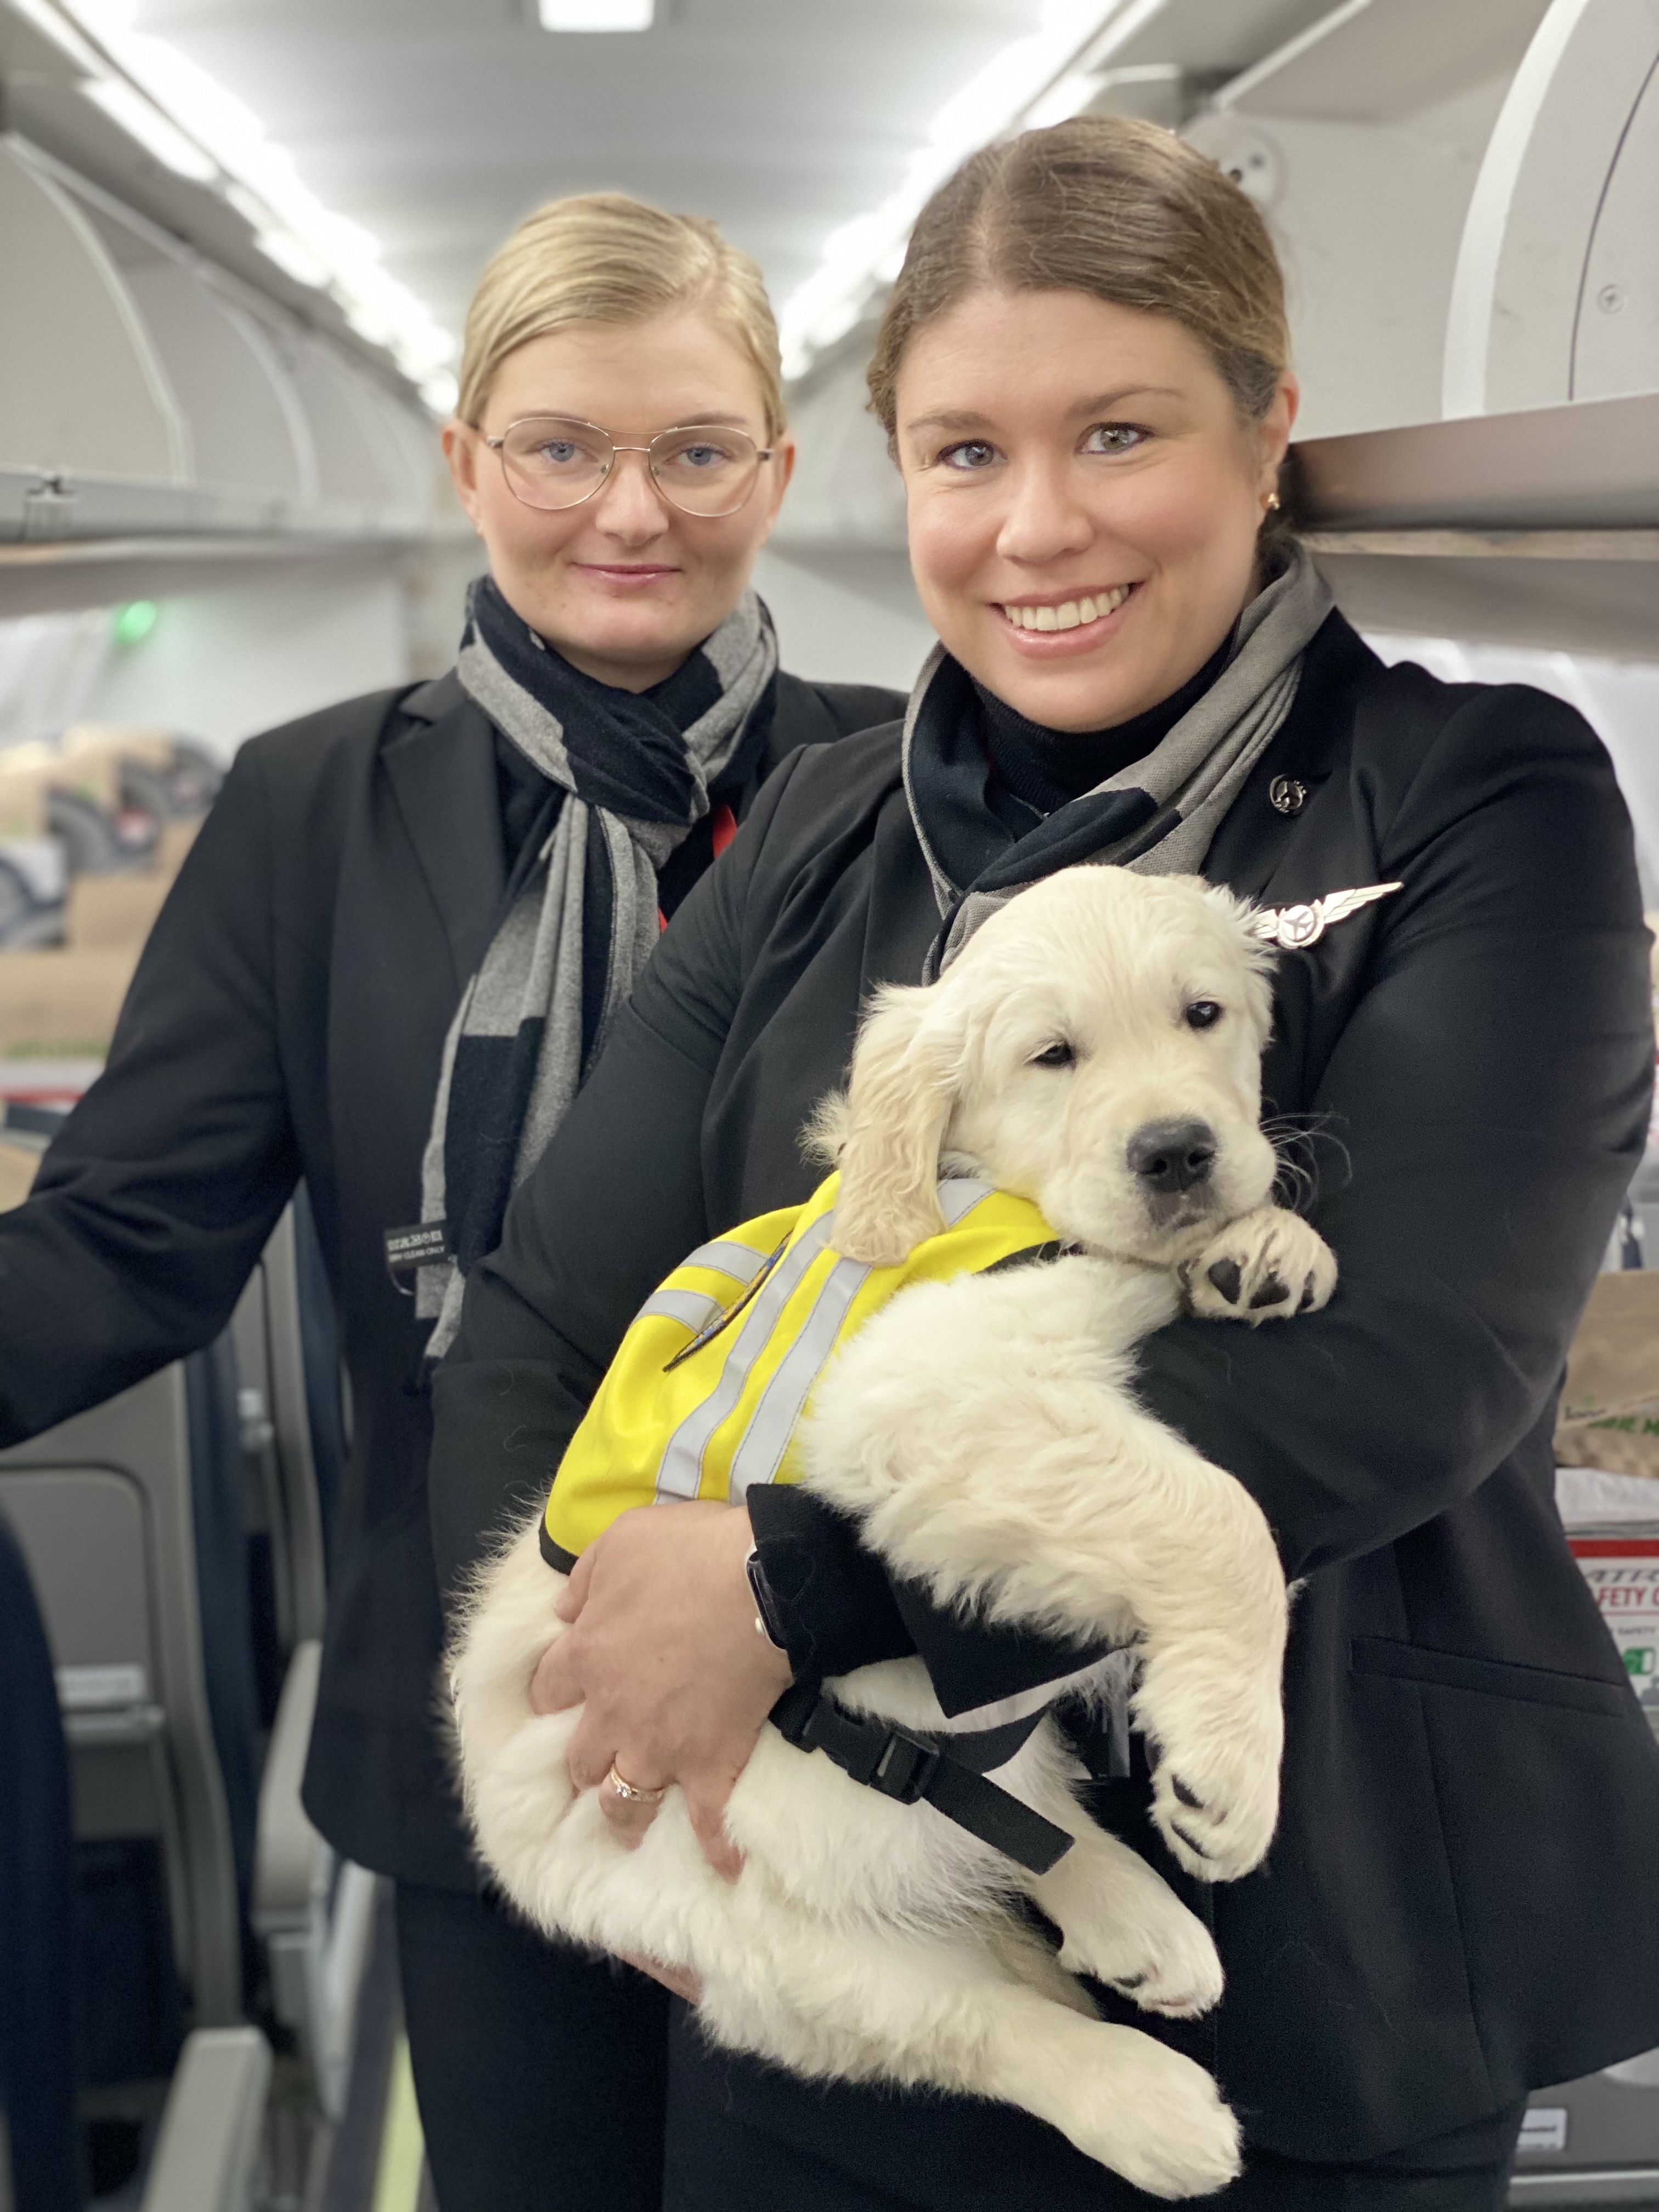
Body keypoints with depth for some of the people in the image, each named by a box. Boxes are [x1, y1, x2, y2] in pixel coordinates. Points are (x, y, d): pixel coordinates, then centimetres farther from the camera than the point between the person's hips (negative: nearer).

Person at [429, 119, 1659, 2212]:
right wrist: (594, 1683, -16)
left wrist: (796, 1565, -22)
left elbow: (1409, 1355, -20)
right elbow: (541, 1319, 2)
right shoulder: (818, 837, 5)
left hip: (1320, 1998, -3)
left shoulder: (1483, 805, -7)